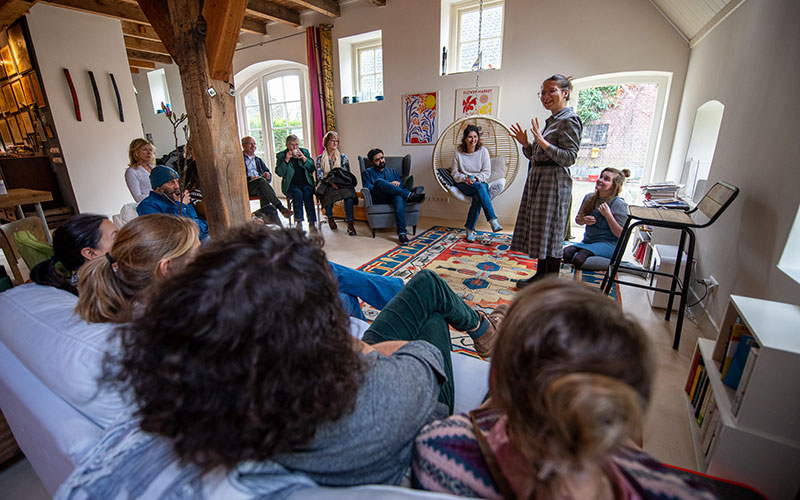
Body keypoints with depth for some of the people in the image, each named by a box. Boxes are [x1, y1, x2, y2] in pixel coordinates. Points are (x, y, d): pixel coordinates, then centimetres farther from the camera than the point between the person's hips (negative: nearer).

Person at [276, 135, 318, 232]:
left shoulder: (305, 152, 14)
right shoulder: (281, 155, 9)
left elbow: (312, 169, 8)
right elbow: (279, 173, -2)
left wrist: (304, 158, -6)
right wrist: (286, 160, -11)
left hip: (306, 183, 1)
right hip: (291, 185, -1)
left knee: (307, 193, -30)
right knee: (298, 193, -31)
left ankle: (312, 222, -30)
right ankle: (299, 222, -24)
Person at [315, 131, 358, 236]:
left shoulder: (343, 157, 16)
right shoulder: (320, 158, 14)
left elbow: (346, 173, 8)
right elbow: (320, 175, 2)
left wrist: (337, 182, -11)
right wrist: (330, 182, -17)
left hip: (341, 184, 0)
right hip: (326, 185, 0)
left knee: (348, 194, -35)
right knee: (328, 194, -36)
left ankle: (350, 223, -34)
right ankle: (330, 217, -6)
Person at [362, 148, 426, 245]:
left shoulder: (391, 171, 32)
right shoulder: (368, 172, 21)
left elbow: (403, 184, 20)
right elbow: (368, 188, 2)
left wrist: (398, 183, -5)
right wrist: (387, 185, -7)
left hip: (393, 196, 2)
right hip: (379, 198, -2)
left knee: (399, 197, -37)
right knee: (379, 181, -35)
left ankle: (402, 233, -51)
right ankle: (410, 195, -37)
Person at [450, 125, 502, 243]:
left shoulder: (483, 151, 3)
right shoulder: (458, 153, 3)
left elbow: (487, 172, 1)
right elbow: (454, 173, 5)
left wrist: (476, 178, -18)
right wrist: (465, 179, -14)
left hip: (480, 183, 1)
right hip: (464, 185, -1)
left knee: (478, 197, -36)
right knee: (480, 188, -35)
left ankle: (470, 229, -33)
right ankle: (493, 221, -44)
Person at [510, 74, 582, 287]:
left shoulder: (569, 120, -9)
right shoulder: (551, 120, 18)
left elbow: (569, 157, -18)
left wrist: (543, 142, -24)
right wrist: (526, 144, 3)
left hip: (554, 181, -9)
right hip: (537, 178, 9)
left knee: (551, 231, -4)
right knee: (538, 229, 12)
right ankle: (541, 274, 25)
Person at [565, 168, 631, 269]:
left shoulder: (619, 204, -9)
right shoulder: (589, 197, 6)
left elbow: (621, 235, -11)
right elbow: (578, 220, 19)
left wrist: (608, 215, -19)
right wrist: (584, 220, -5)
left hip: (609, 244, -5)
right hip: (588, 241, 5)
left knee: (579, 259, -30)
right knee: (566, 253, -25)